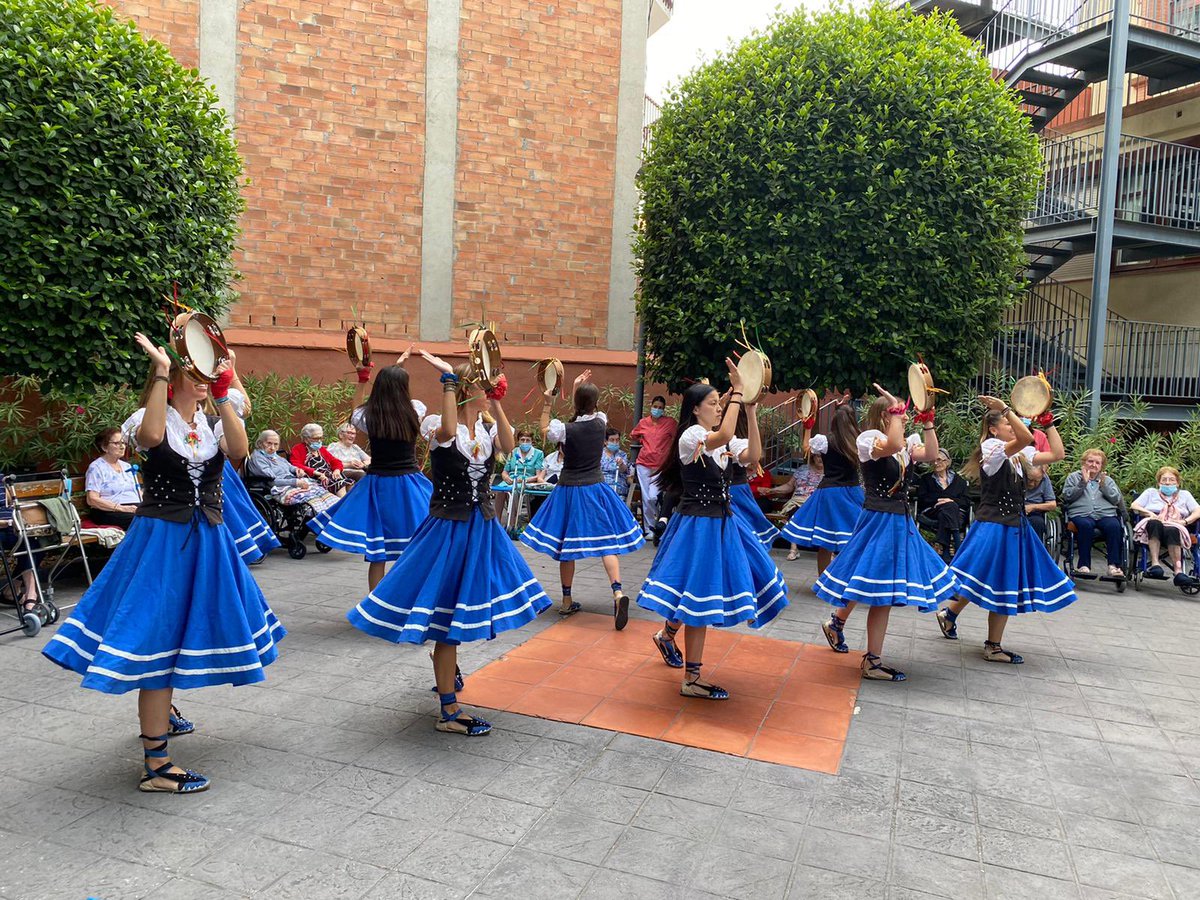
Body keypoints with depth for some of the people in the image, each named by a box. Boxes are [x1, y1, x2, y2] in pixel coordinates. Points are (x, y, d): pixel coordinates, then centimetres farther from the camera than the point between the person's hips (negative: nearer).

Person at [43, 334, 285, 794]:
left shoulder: (213, 422, 5)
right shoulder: (154, 418, -6)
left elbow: (239, 450, -17)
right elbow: (151, 436, -32)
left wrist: (222, 397, -22)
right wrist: (161, 375, -29)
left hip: (206, 539, 5)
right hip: (161, 537, -5)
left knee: (186, 630, 19)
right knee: (158, 635, -7)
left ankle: (160, 711, 46)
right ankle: (155, 764, -1)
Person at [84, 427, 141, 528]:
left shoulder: (127, 466, 25)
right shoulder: (96, 467, 3)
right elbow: (92, 500, -7)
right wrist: (121, 508, -17)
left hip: (136, 508, 6)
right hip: (109, 513, -6)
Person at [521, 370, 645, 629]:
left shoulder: (565, 429, -13)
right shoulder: (601, 423, -4)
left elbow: (545, 431, 8)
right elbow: (587, 413, 18)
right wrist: (578, 389, 16)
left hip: (569, 490, -2)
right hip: (595, 489, 2)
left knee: (566, 546, 9)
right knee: (606, 541, 2)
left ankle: (567, 601, 18)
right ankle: (618, 592, -18)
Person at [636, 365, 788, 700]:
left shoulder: (719, 442, 12)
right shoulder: (690, 437, -14)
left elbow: (753, 454, 0)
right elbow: (723, 436, -34)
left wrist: (750, 410, -6)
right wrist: (737, 391, -27)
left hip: (721, 522, 9)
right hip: (697, 525, -9)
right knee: (698, 595, -2)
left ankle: (668, 635, 36)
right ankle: (691, 680, 10)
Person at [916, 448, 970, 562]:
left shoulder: (959, 481, 21)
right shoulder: (926, 478, 21)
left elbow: (966, 501, 8)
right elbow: (922, 499, 7)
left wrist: (952, 501, -11)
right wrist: (939, 501, -9)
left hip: (957, 514, 0)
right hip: (931, 513, 0)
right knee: (949, 507, -34)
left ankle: (942, 549, -43)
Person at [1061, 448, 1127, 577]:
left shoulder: (1108, 480, 26)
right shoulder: (1073, 477, 20)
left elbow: (1117, 500, 11)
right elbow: (1067, 496, 4)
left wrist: (1103, 485, -2)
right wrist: (1083, 483, -5)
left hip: (1106, 514, 2)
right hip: (1081, 514, -2)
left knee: (1114, 526, -32)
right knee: (1086, 525, -37)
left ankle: (1114, 565, -33)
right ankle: (1084, 565, -33)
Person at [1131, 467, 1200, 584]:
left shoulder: (1184, 495, 31)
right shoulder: (1151, 492, 29)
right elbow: (1134, 506, 13)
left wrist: (1184, 521, -5)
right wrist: (1150, 514, -5)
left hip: (1175, 528, 0)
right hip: (1153, 527, 0)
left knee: (1172, 530, -39)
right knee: (1154, 523, -39)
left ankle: (1178, 570, -50)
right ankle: (1154, 563, -48)